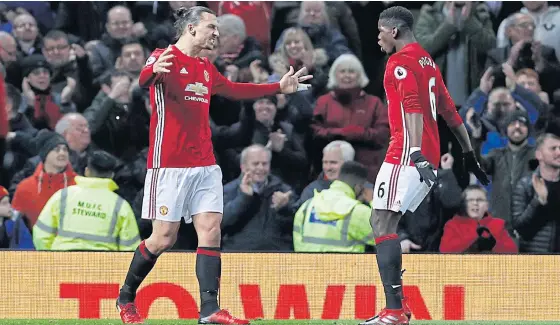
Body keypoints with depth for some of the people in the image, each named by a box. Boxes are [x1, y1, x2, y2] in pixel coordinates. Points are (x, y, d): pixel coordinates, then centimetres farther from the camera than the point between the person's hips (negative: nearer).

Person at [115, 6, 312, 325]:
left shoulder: (206, 68, 17)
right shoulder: (166, 57, -8)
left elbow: (235, 90, 34)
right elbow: (145, 79, -30)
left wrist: (279, 87, 35)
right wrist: (154, 70, -54)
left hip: (205, 165, 7)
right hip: (170, 164, -7)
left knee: (211, 230, -5)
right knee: (164, 237, -4)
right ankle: (126, 298, 16)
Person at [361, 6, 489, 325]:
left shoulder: (401, 61, -7)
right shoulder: (427, 61, 21)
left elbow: (413, 108, -21)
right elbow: (449, 110, 23)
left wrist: (416, 153, -31)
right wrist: (469, 153, 26)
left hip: (406, 154, -9)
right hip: (429, 160, 9)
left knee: (382, 224, -14)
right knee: (383, 223, 14)